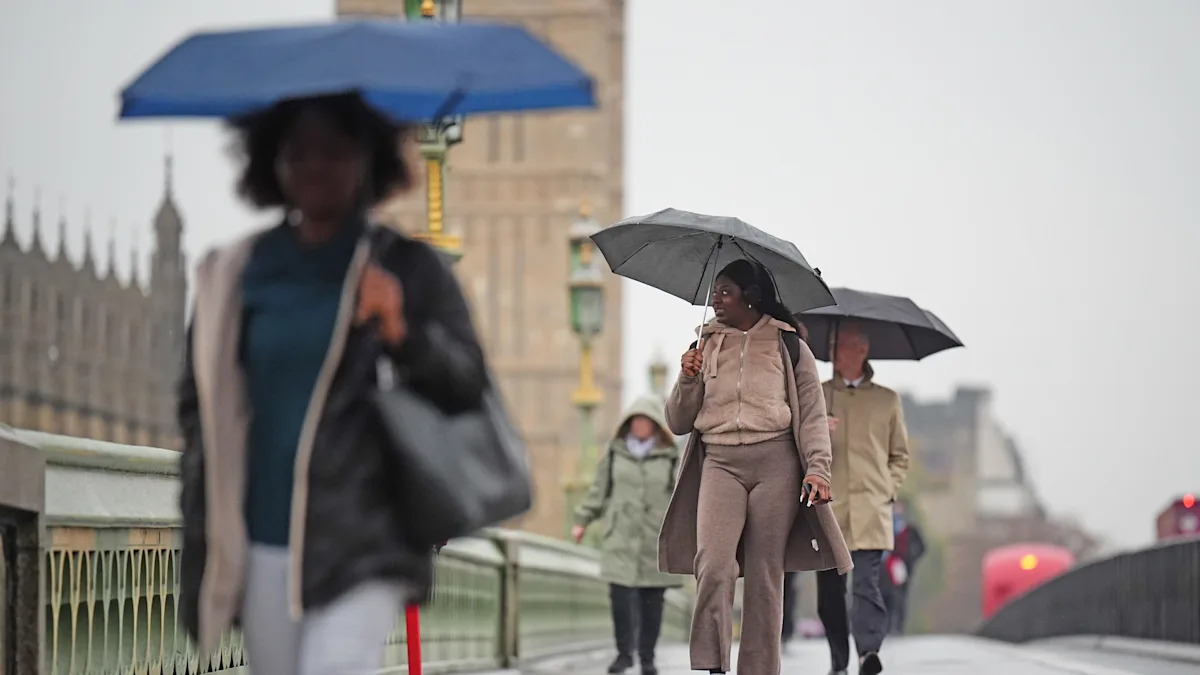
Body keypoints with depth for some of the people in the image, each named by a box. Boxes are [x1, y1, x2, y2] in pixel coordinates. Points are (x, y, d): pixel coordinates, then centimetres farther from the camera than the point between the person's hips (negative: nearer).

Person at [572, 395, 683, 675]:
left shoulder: (670, 457, 4)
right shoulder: (616, 453, 9)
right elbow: (599, 489, 15)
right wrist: (582, 520, 14)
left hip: (656, 540, -1)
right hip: (621, 538, 1)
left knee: (652, 602, 1)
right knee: (621, 597, -9)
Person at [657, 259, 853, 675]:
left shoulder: (788, 345, 9)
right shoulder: (706, 346, 17)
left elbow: (813, 413, 6)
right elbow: (678, 422, 17)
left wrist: (817, 468, -7)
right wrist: (688, 379, 0)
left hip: (776, 463, -1)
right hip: (720, 463, 2)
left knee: (765, 575, -1)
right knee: (712, 564, -18)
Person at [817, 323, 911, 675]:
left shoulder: (887, 399, 13)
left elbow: (900, 454, 20)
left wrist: (889, 490, 5)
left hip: (871, 510, -1)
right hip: (827, 507, 1)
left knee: (866, 582, -18)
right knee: (829, 590, 1)